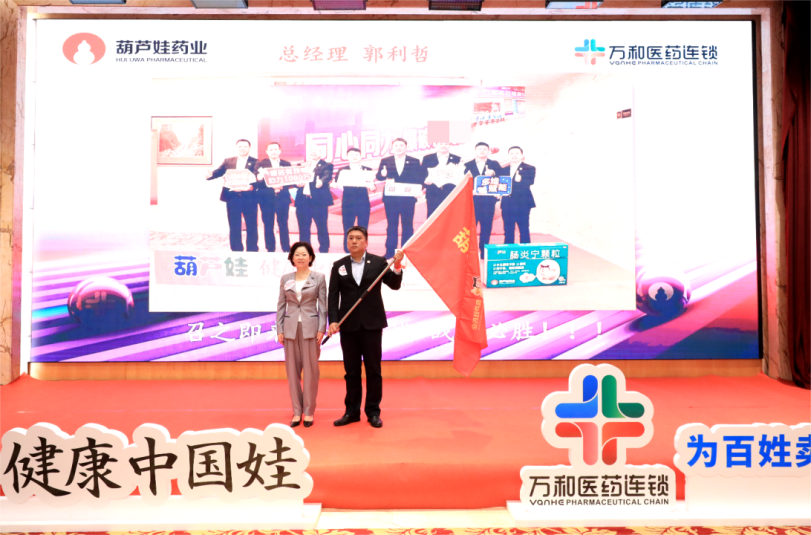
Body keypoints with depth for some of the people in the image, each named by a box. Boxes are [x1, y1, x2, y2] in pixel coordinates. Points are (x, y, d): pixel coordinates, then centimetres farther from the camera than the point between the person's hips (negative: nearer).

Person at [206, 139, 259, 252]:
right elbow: (218, 172, 2)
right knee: (234, 227, 7)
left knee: (251, 226, 4)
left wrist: (252, 186, -30)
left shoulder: (256, 162, 3)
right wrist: (210, 175, -19)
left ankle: (252, 251, 14)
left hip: (249, 198, -2)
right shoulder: (228, 161, 13)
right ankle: (236, 251, 16)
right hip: (232, 197, 2)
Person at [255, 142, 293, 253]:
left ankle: (287, 250, 8)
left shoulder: (286, 164, 10)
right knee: (268, 225, 2)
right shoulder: (260, 164, 5)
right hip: (266, 198, 0)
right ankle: (270, 250, 10)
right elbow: (257, 183, -4)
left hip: (282, 198, 1)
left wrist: (282, 186, -16)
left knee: (283, 224, 1)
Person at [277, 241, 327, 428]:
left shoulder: (319, 278, 0)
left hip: (310, 327, -2)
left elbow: (322, 305, -1)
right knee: (292, 370, 5)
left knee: (310, 370, 2)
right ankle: (297, 411, 15)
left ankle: (309, 411, 12)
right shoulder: (285, 279, 7)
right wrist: (279, 330, 1)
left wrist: (321, 329, -8)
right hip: (290, 328, 3)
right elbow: (281, 305, 7)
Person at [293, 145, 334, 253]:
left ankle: (324, 251, 9)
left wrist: (321, 182, -37)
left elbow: (327, 176, -15)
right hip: (302, 201, 4)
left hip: (319, 201, -4)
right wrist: (297, 183, -13)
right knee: (303, 229, 7)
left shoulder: (326, 166, 4)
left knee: (322, 228, 0)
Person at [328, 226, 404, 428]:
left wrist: (397, 266, -22)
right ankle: (352, 411, 19)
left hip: (372, 323, -1)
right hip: (348, 325, 2)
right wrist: (333, 320, -10)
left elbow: (394, 285, -5)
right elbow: (333, 296, 1)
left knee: (373, 369, 4)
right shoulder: (339, 266, 5)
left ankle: (373, 411, 15)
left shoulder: (378, 262, 1)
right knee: (351, 370, 9)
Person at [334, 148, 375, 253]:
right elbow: (337, 185, -2)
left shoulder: (367, 170, 9)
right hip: (348, 204, -1)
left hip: (363, 205, 1)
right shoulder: (343, 171, 8)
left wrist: (372, 188, -17)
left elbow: (372, 188, 5)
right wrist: (336, 184, -24)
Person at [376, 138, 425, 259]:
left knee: (407, 225, 4)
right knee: (391, 225, 5)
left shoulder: (414, 162, 5)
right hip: (391, 198, 1)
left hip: (408, 198, 0)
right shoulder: (385, 161, 7)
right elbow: (378, 177, 1)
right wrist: (383, 174, -23)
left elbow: (418, 179, 2)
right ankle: (390, 252, 10)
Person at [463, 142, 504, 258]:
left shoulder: (494, 164, 11)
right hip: (472, 199, -1)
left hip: (488, 200, 1)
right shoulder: (468, 165, 8)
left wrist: (493, 174, -20)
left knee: (486, 227, 4)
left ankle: (483, 252, 13)